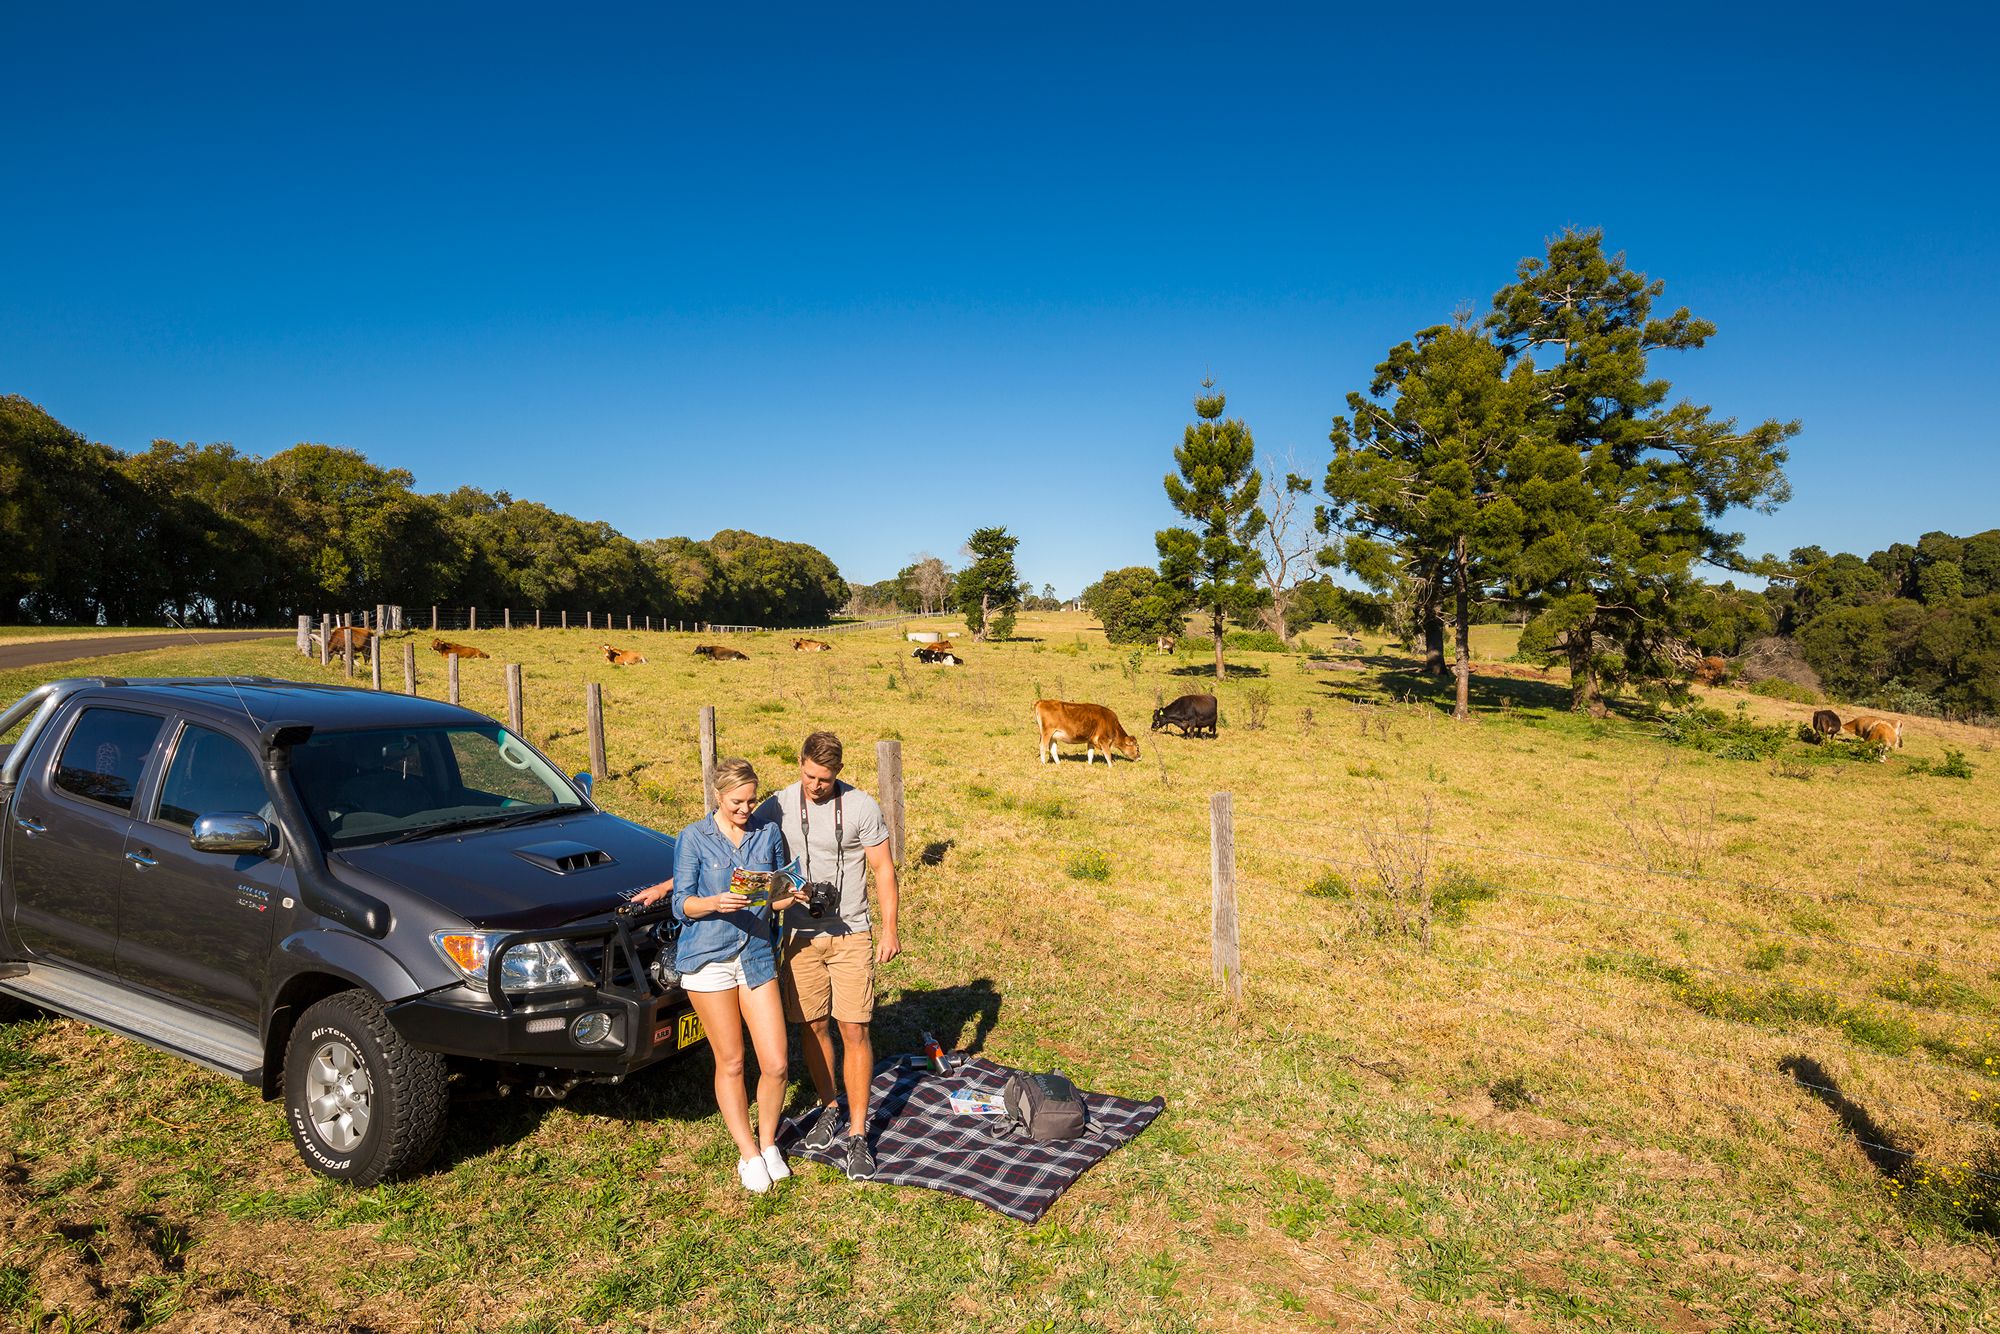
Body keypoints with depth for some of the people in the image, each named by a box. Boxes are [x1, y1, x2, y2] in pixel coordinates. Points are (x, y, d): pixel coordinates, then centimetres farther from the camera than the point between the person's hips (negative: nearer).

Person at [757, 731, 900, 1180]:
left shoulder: (862, 806, -8)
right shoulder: (778, 806, -4)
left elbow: (883, 869, -2)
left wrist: (890, 929, -6)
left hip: (850, 935, -2)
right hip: (801, 936, 2)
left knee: (854, 1031, -4)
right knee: (813, 1027, 11)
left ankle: (858, 1135, 5)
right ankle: (829, 1108, 33)